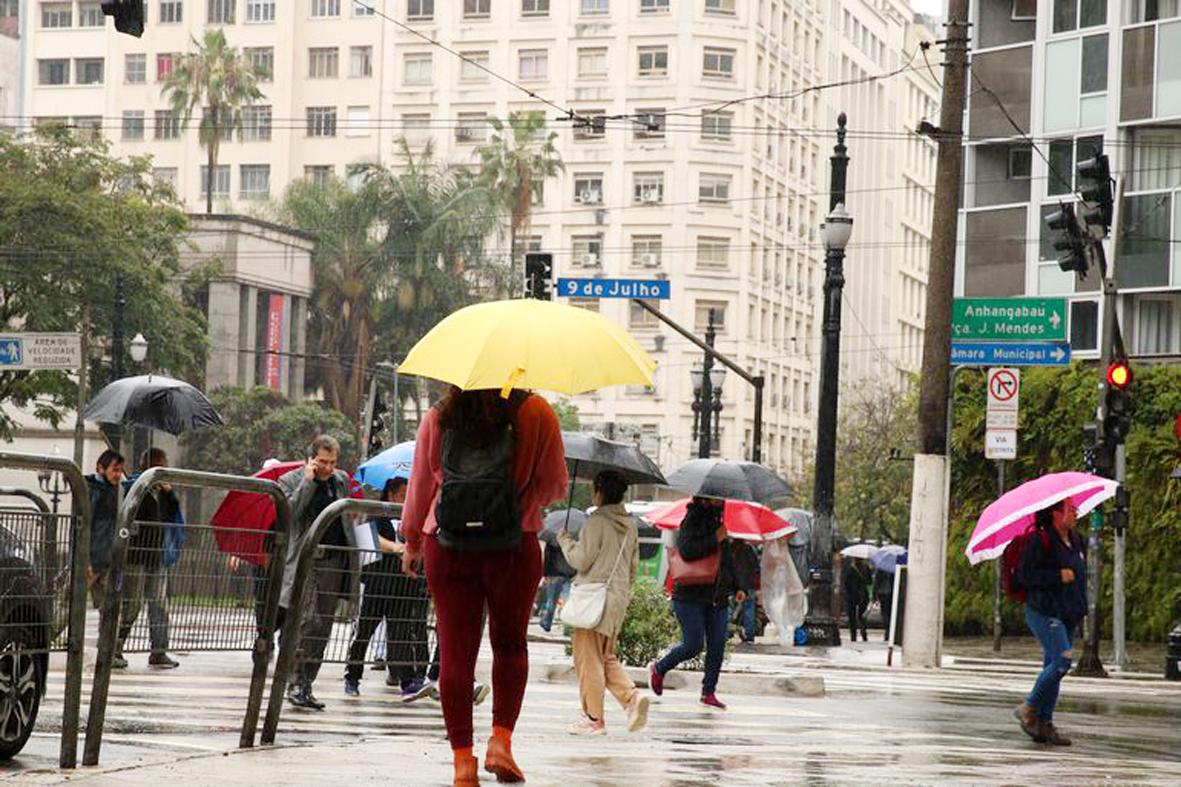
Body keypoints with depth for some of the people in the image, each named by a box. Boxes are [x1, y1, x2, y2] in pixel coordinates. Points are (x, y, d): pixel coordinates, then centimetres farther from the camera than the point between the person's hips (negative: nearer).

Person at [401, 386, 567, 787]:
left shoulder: (438, 418, 4)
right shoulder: (535, 413, -3)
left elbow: (421, 484, 12)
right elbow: (555, 486, 3)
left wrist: (411, 542, 26)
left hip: (446, 547, 1)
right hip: (514, 548, -1)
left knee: (455, 650, 4)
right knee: (510, 644, 16)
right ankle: (501, 739, 2)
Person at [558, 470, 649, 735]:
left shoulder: (596, 522, -13)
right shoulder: (630, 525, 11)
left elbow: (580, 560, -14)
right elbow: (634, 566, 16)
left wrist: (565, 540, 3)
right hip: (619, 598, 8)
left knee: (588, 657, 1)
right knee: (607, 657, 16)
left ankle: (593, 718, 3)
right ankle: (632, 696, -5)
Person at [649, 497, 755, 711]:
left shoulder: (722, 523, 14)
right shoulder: (692, 521, -7)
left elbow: (731, 560, 23)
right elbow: (686, 550, -23)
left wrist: (739, 587, 14)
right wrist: (715, 540, -22)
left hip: (718, 598, 7)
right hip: (690, 596, -7)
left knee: (717, 647, 1)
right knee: (693, 645, -7)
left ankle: (709, 692, 9)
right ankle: (658, 669, 17)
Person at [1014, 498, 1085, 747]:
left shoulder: (1076, 540, 14)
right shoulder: (1040, 540, -11)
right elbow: (1024, 574, -17)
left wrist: (1081, 608, 17)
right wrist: (1058, 576, -22)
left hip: (1068, 615, 8)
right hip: (1044, 612, -8)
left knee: (1053, 666, 7)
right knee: (1061, 661, -17)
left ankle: (1044, 723, 10)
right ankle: (1028, 708, -3)